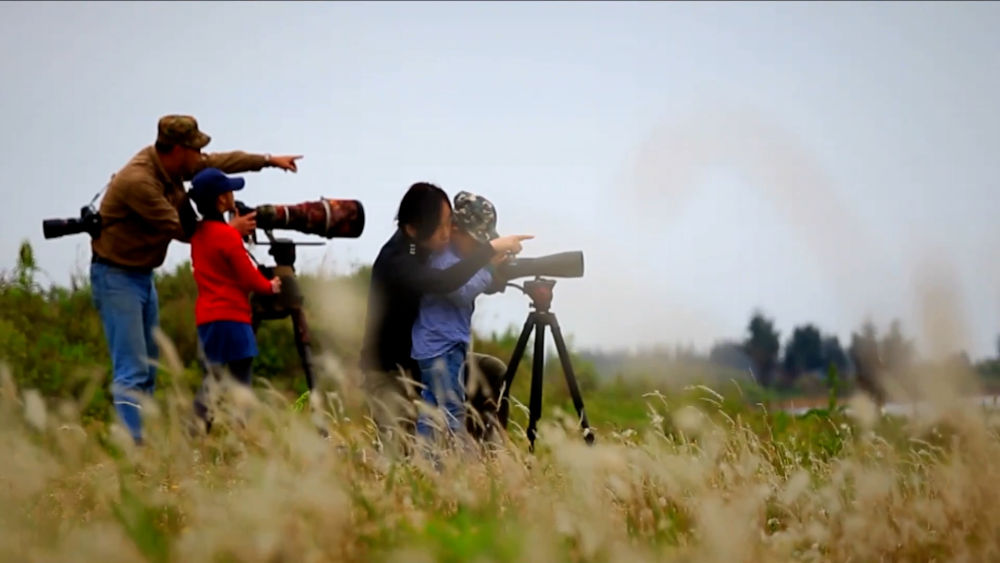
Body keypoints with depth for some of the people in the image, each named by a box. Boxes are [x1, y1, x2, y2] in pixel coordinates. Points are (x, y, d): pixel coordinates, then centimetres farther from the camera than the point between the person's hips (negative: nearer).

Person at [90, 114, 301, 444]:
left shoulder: (171, 166, 0)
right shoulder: (137, 181, -26)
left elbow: (219, 162, 15)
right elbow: (180, 230, -17)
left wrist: (268, 160, 17)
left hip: (143, 275, 10)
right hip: (116, 276, -10)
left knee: (148, 368, 12)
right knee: (131, 370, -15)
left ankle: (140, 441, 17)